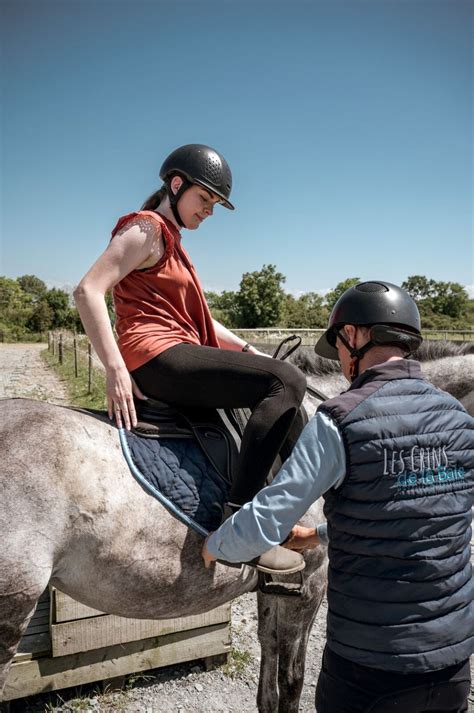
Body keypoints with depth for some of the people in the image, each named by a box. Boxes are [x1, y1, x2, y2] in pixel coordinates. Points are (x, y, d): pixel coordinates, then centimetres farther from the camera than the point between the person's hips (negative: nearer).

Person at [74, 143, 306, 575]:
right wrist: (116, 370, -23)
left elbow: (196, 317, 27)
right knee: (286, 381, -22)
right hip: (157, 357, -10)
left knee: (285, 392, 19)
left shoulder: (171, 242, 25)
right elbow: (88, 291, -16)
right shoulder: (146, 229, -4)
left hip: (180, 359, 10)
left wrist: (248, 351, 16)